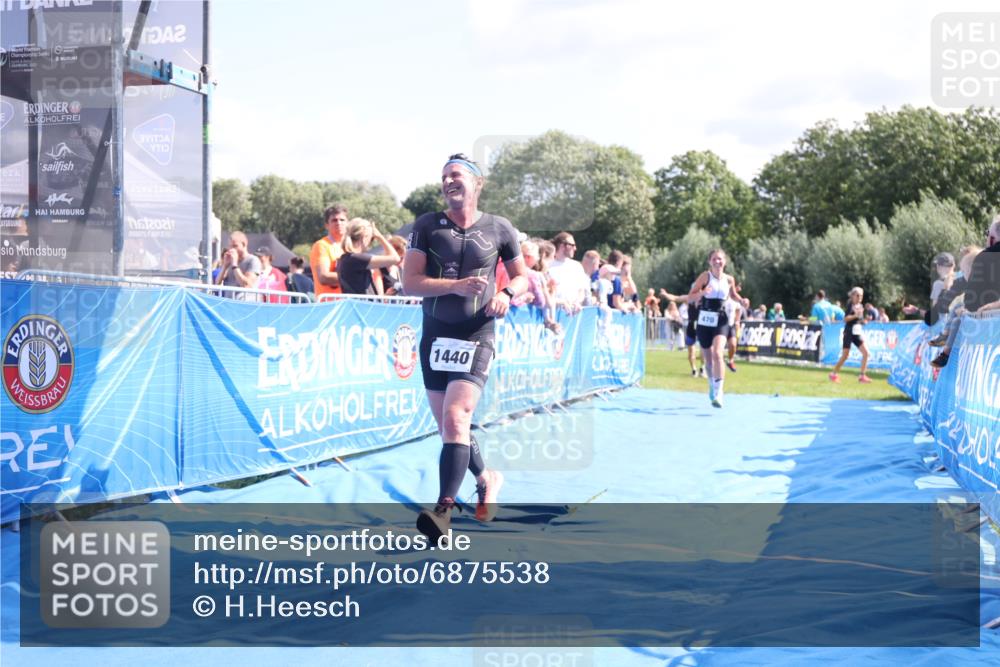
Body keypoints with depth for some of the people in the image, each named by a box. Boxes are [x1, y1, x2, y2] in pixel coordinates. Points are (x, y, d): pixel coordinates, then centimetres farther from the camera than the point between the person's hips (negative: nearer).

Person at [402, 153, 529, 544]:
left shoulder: (499, 229, 0)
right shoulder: (427, 226, 0)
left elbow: (521, 275, 13)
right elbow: (409, 282, -8)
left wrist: (507, 293, -9)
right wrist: (457, 285, -21)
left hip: (476, 338, -3)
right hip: (435, 336, 3)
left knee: (456, 418, -20)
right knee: (447, 426, 12)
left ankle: (443, 511, -22)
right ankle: (486, 478, 37)